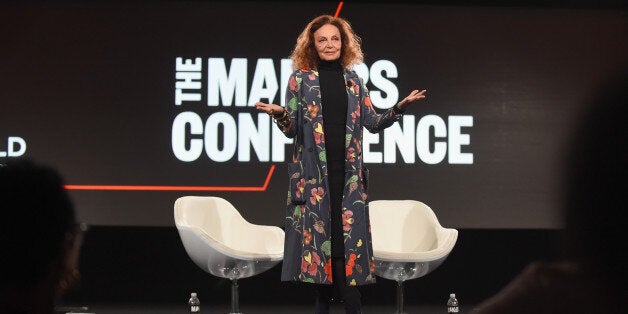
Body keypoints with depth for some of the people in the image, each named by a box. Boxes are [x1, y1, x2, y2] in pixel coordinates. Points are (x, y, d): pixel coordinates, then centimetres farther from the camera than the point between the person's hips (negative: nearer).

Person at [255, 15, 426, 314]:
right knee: (318, 229, -6)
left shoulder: (353, 80, 13)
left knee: (347, 230, -4)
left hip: (348, 170, 2)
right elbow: (292, 129, 1)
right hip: (313, 171, -2)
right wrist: (279, 114, -20)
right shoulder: (301, 78, 5)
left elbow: (373, 123, 12)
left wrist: (400, 107, -2)